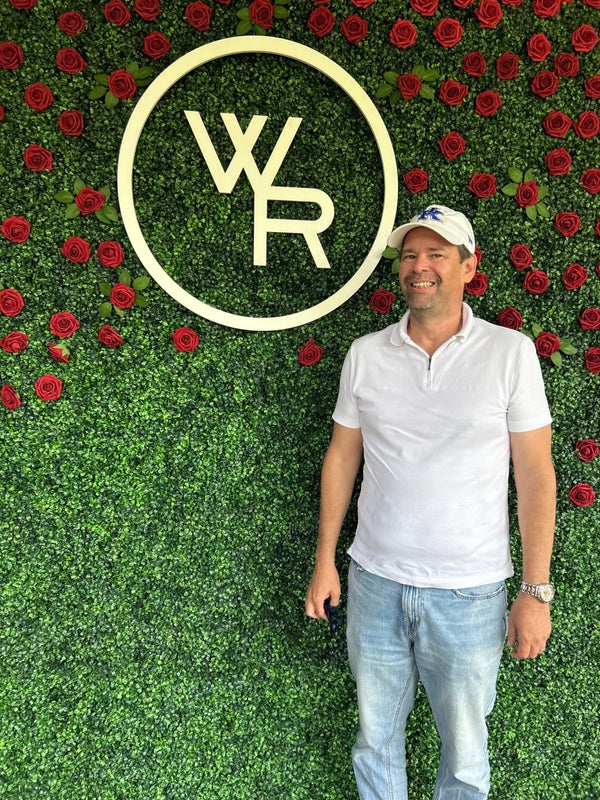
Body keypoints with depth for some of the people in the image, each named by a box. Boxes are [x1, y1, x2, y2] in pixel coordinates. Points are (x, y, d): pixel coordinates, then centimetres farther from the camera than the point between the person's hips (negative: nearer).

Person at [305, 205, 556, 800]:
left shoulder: (510, 352, -7)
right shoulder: (365, 354, 0)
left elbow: (535, 473, -5)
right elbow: (342, 457, 8)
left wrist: (536, 592, -7)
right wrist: (324, 561, 7)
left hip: (469, 593, -2)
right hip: (374, 581, 2)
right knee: (376, 739, 18)